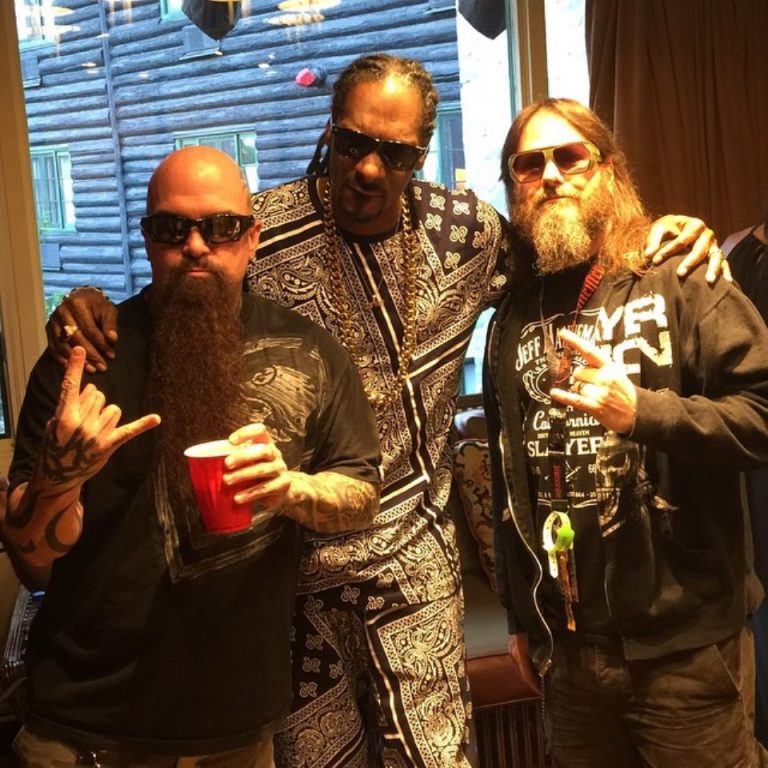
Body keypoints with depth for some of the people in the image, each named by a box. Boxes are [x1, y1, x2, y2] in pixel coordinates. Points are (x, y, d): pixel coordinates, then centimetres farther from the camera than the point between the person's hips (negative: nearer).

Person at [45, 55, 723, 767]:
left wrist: (662, 233, 2)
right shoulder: (260, 232, -10)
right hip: (294, 555, -1)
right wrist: (93, 310, -21)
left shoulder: (462, 228, 0)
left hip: (417, 559, 2)